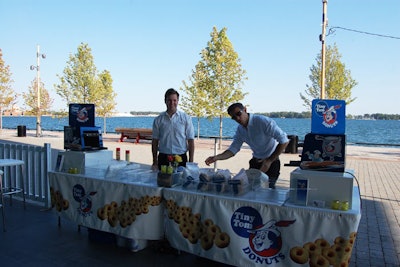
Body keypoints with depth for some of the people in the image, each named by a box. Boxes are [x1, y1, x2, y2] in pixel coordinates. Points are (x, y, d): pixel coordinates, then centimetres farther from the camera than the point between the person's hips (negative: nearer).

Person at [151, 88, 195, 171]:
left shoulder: (186, 118, 2)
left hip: (181, 158, -1)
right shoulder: (158, 119, 6)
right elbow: (155, 141, 8)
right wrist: (155, 162, 5)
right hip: (163, 158, 1)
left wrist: (191, 161, -4)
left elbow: (190, 140, 1)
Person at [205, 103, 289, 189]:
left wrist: (269, 161, -22)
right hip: (255, 161, 6)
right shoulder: (240, 130, -2)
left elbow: (284, 141, -22)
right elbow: (233, 149, -2)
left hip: (271, 161, -6)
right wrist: (216, 157, -20)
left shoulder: (263, 121, -23)